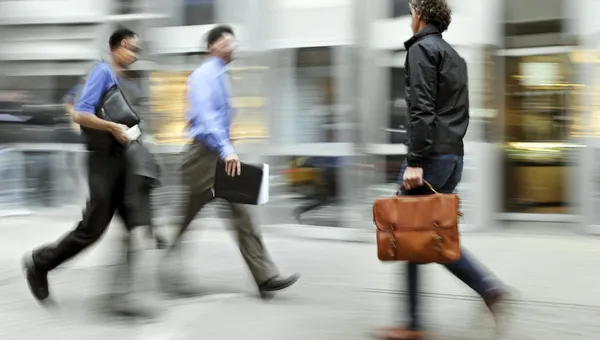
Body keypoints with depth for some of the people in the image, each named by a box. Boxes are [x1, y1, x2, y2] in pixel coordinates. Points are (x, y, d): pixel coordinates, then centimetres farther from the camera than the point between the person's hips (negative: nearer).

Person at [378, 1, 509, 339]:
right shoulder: (455, 56, 21)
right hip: (455, 155, 9)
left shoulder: (421, 49, -7)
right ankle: (488, 287, -4)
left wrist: (415, 161, -21)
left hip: (431, 155, -9)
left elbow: (422, 110, -17)